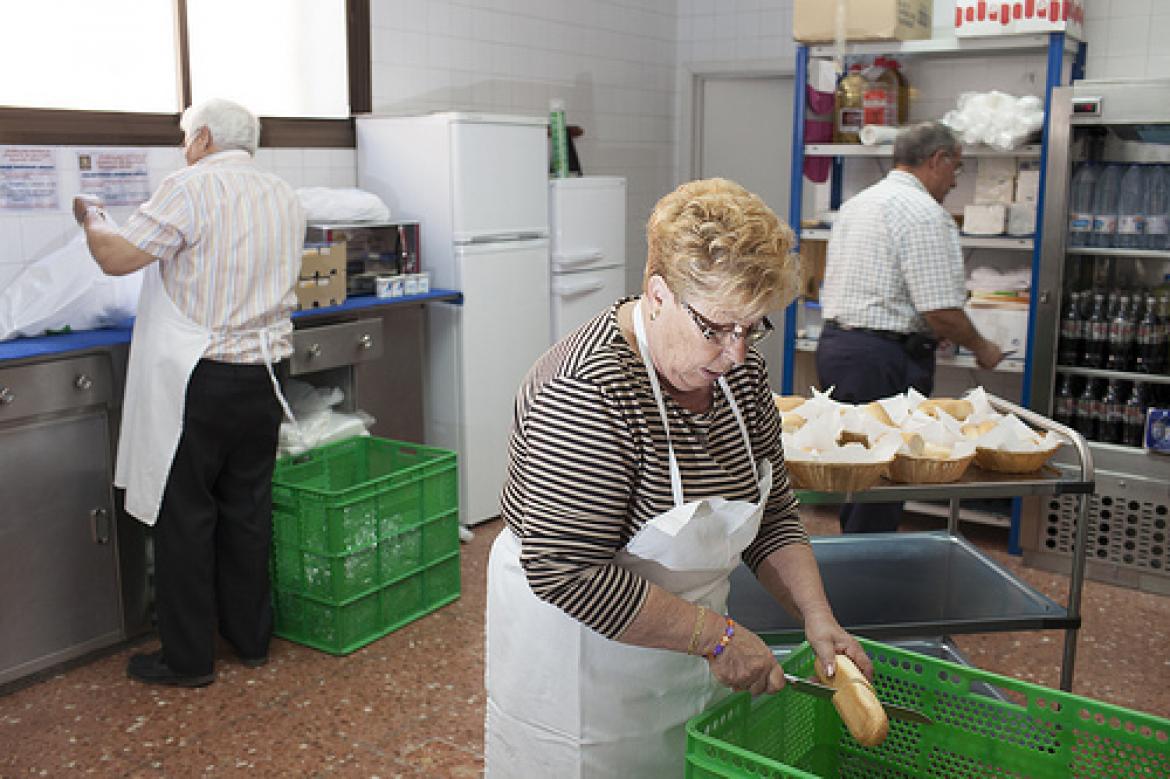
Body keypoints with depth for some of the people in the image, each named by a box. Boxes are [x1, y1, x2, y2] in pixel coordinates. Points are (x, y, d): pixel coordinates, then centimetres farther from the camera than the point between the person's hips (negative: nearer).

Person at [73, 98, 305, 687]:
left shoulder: (191, 187, -11)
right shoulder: (285, 198, 11)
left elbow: (116, 257, -13)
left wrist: (91, 216, 6)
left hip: (198, 380, -6)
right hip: (263, 378, 6)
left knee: (185, 516, 4)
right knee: (248, 510, 15)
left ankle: (188, 660, 14)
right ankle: (251, 639, 26)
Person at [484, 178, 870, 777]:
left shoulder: (739, 370, -3)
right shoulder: (587, 391, -28)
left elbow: (772, 514, 6)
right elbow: (566, 572, -30)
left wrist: (817, 616, -8)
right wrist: (717, 635, -25)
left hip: (686, 654, 7)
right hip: (580, 654, -7)